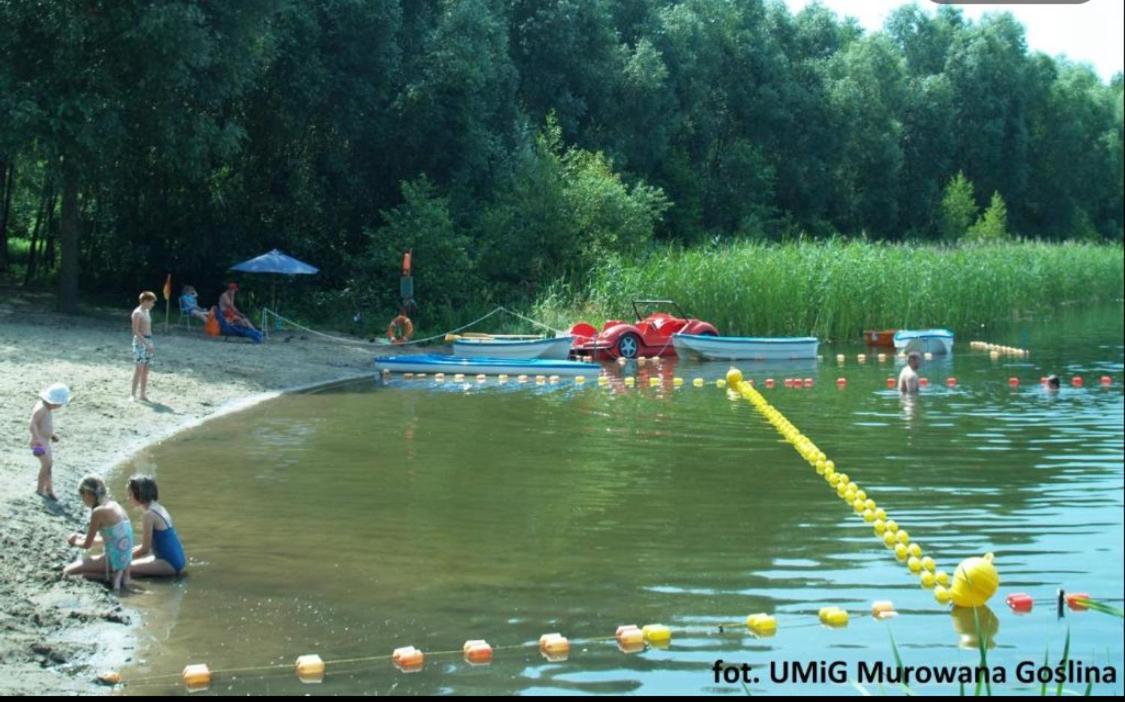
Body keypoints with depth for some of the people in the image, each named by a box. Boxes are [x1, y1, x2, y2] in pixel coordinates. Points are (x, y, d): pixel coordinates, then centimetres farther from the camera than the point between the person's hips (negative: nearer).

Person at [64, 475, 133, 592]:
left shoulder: (98, 512, -15)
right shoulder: (115, 506, 10)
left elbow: (87, 545, -7)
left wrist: (75, 542, 15)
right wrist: (82, 537, 27)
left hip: (113, 560, -8)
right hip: (125, 559, 8)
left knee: (67, 572, -2)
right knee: (83, 561, 28)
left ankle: (111, 577, -6)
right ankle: (118, 574, 9)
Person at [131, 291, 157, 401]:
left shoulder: (146, 312, 15)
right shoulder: (137, 313, -11)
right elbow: (135, 331, -17)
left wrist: (151, 344, 18)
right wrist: (145, 342, -22)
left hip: (148, 341, 8)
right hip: (140, 342, -8)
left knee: (146, 370, 7)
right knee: (139, 368, -10)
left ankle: (143, 394, 10)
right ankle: (132, 394, -7)